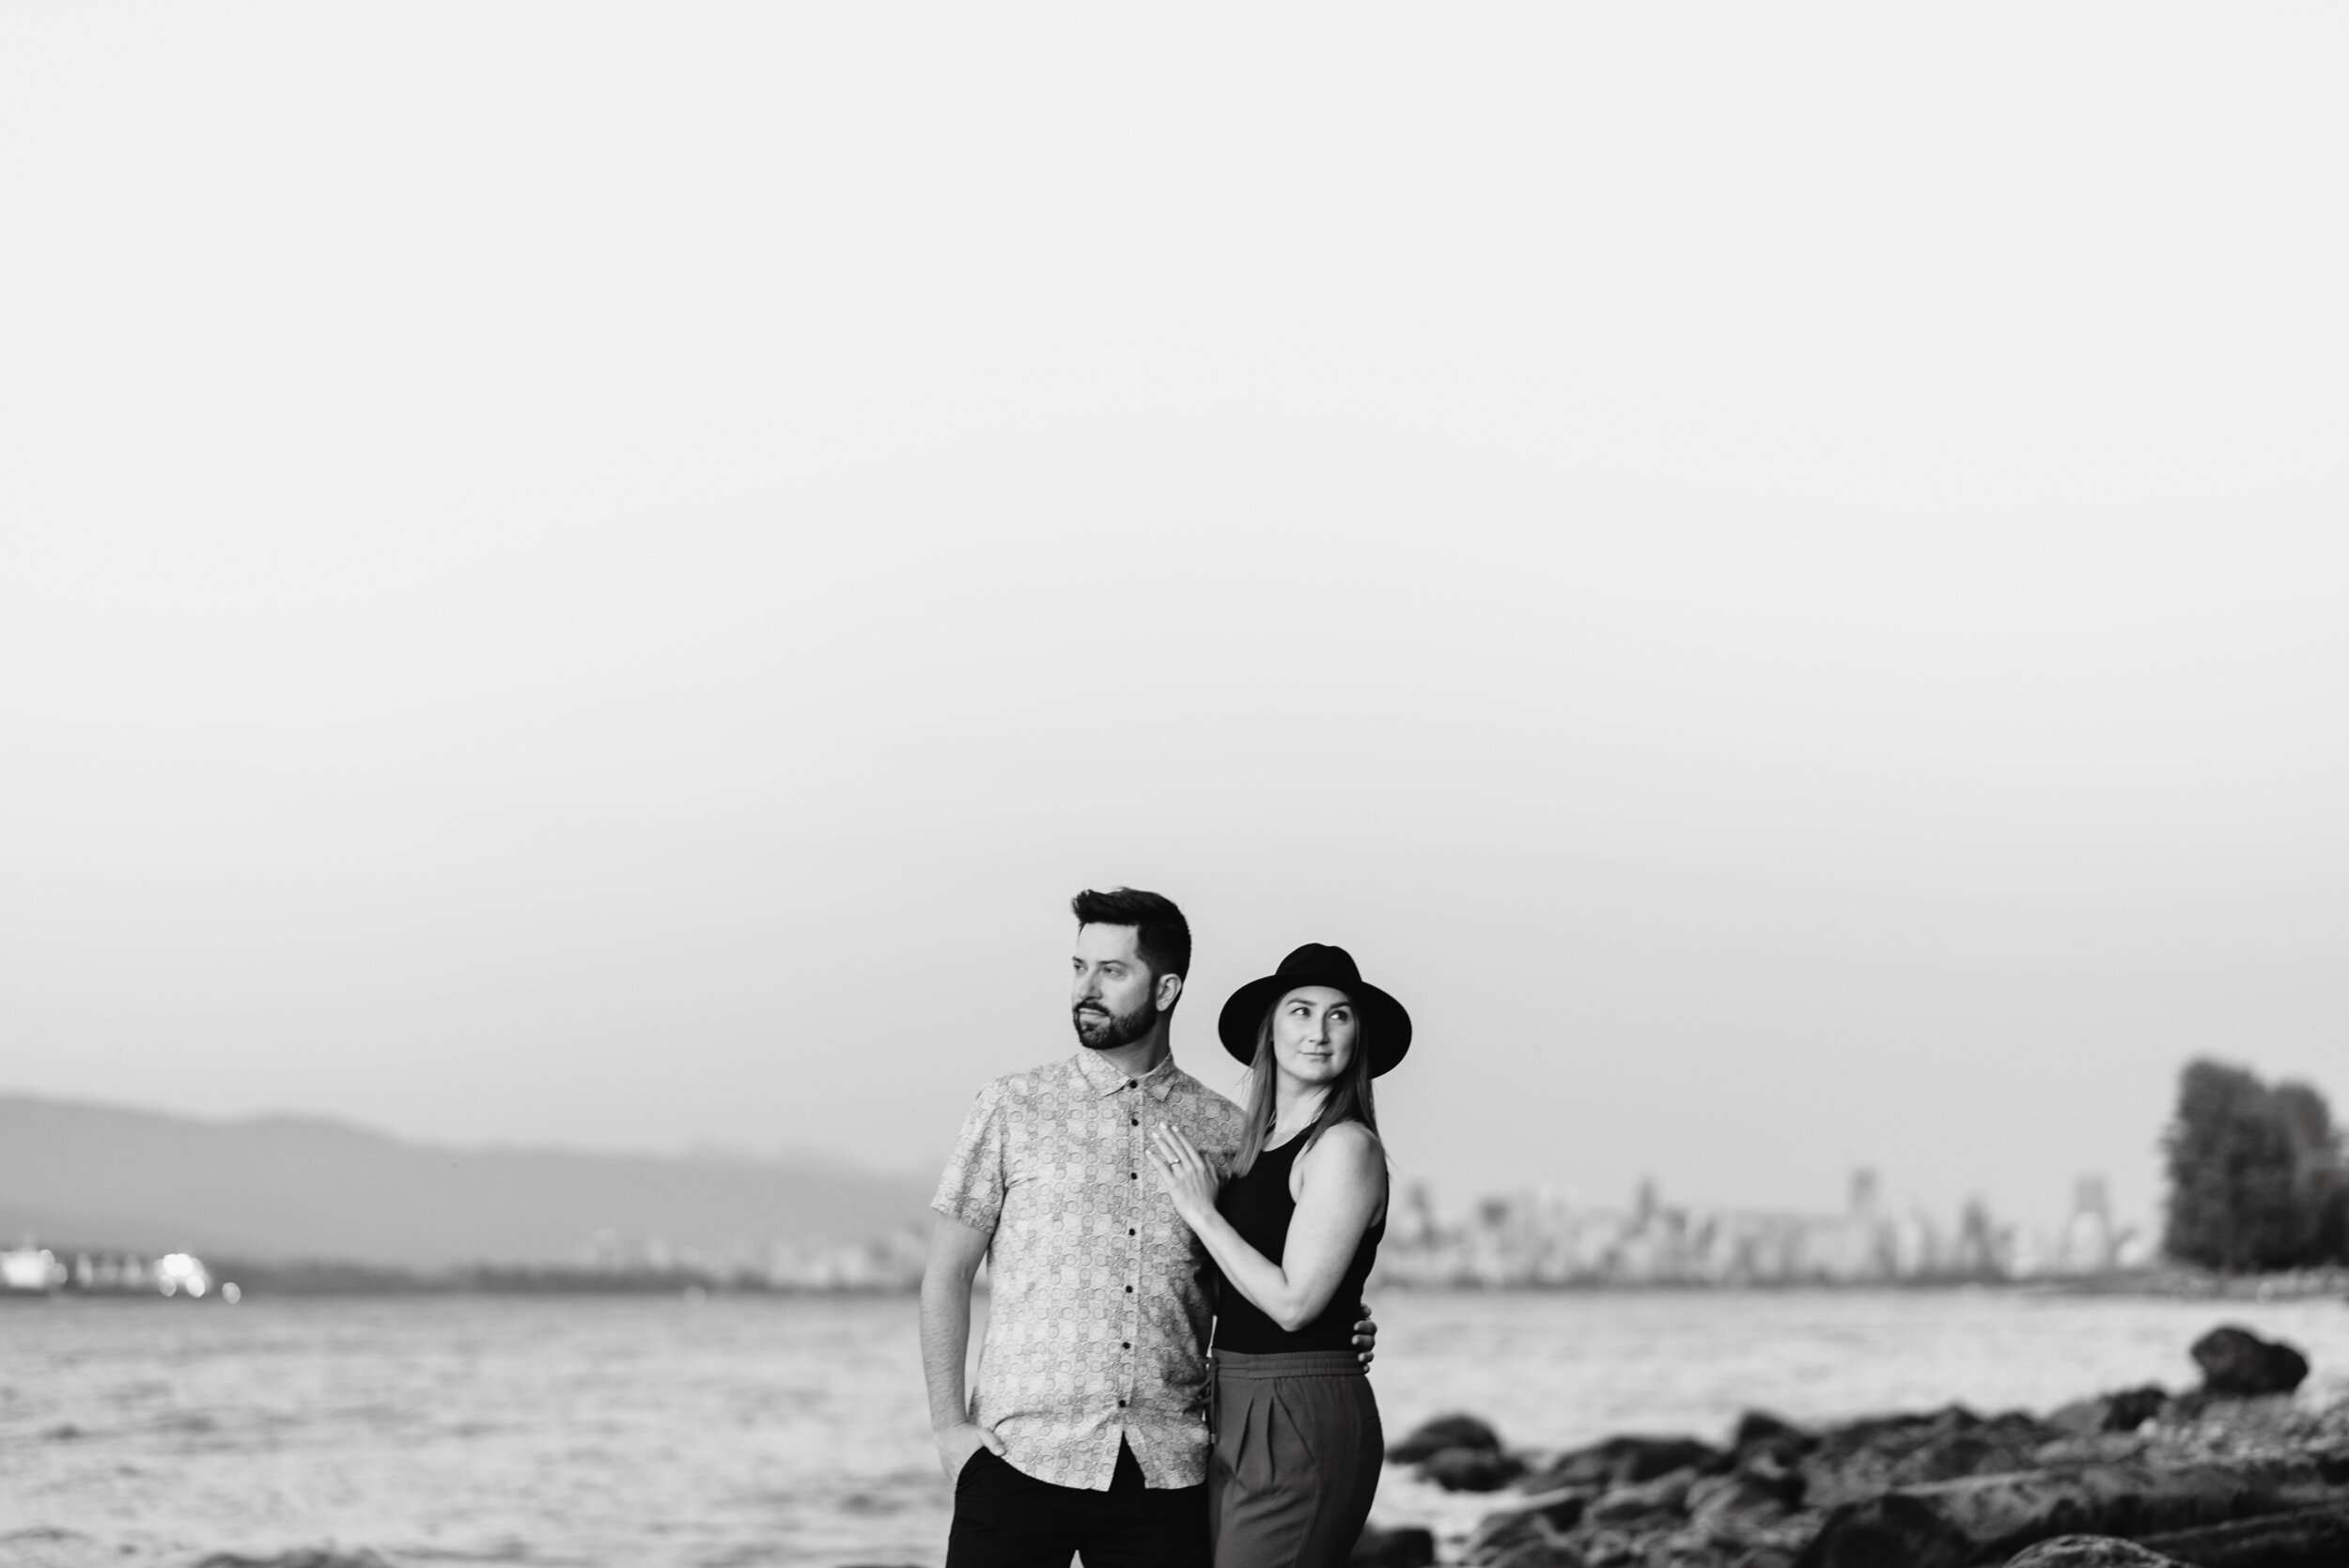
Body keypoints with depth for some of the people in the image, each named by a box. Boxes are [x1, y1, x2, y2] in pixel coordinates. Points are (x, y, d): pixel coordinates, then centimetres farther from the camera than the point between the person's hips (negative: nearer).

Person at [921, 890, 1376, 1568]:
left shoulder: (1225, 1130, 8)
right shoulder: (1012, 1108, 4)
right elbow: (948, 1273, 5)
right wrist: (948, 1424, -3)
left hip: (1166, 1472, 1)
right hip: (1023, 1457, -1)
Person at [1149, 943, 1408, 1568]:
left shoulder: (1345, 1146, -11)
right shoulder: (1254, 1146, 14)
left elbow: (1294, 1302, -16)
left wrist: (1202, 1212, -9)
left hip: (1301, 1421, -8)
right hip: (1236, 1416, 8)